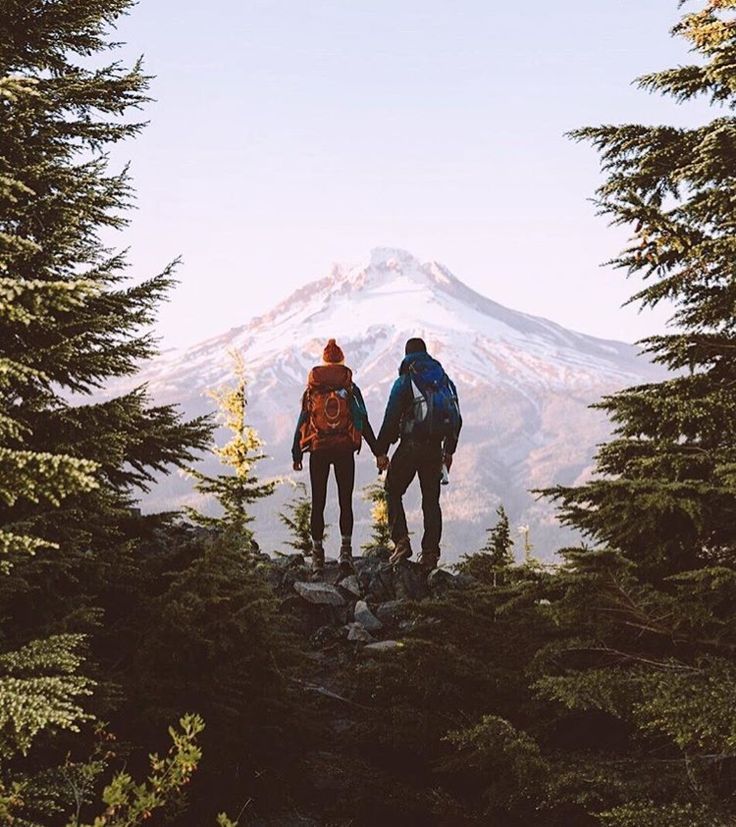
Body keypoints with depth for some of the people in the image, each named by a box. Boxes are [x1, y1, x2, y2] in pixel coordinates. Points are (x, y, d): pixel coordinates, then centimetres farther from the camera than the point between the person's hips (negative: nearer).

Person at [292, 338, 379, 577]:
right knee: (345, 502, 5)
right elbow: (363, 422, 2)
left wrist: (296, 454, 9)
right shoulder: (350, 389, 3)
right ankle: (346, 551, -8)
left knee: (318, 503, 5)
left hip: (318, 451, 1)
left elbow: (301, 423, 4)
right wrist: (377, 452, 7)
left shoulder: (311, 390, 5)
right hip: (345, 450, -1)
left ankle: (317, 557, 4)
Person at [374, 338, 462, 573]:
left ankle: (401, 540, -5)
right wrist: (449, 450, 23)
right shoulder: (445, 381, 12)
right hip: (435, 448, 5)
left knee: (393, 491, 9)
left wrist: (382, 450, -3)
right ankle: (430, 553, 6)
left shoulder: (405, 381, -5)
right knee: (431, 499, 9)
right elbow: (456, 418, 15)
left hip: (411, 447, -5)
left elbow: (391, 419, -9)